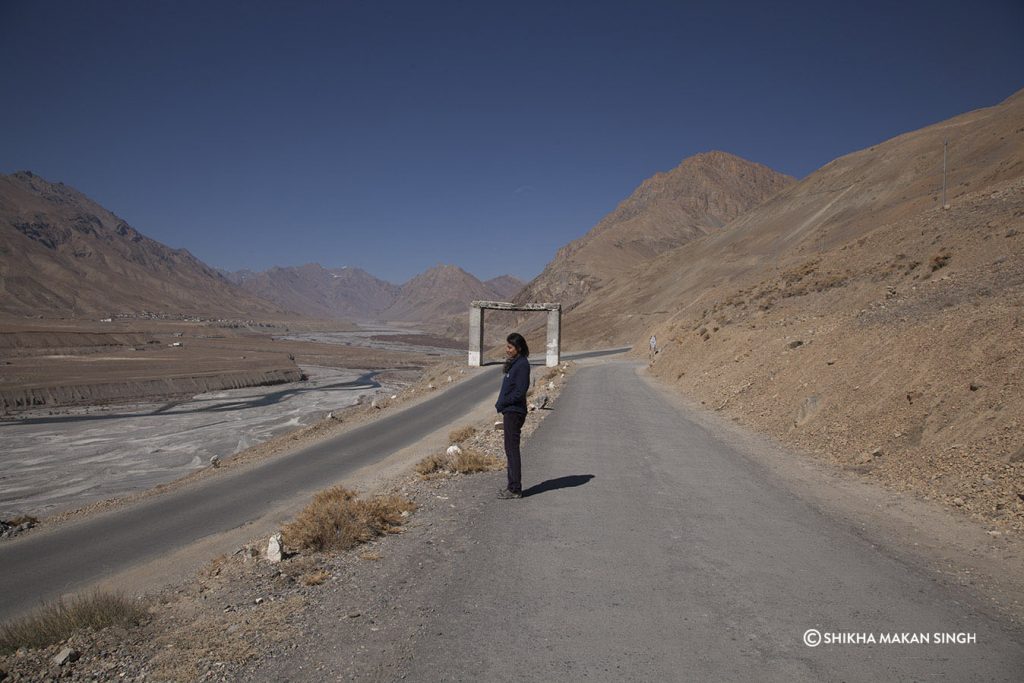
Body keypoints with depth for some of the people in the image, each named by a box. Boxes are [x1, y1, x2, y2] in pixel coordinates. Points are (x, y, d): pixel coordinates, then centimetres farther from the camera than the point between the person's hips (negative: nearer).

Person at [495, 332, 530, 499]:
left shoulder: (522, 364, -15)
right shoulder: (513, 363, 14)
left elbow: (520, 392, -20)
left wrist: (501, 404, -13)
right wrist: (502, 405, 8)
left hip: (514, 412, -10)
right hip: (509, 411, 10)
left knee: (512, 449, -5)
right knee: (510, 449, 14)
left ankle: (515, 490, 1)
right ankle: (512, 486, 23)